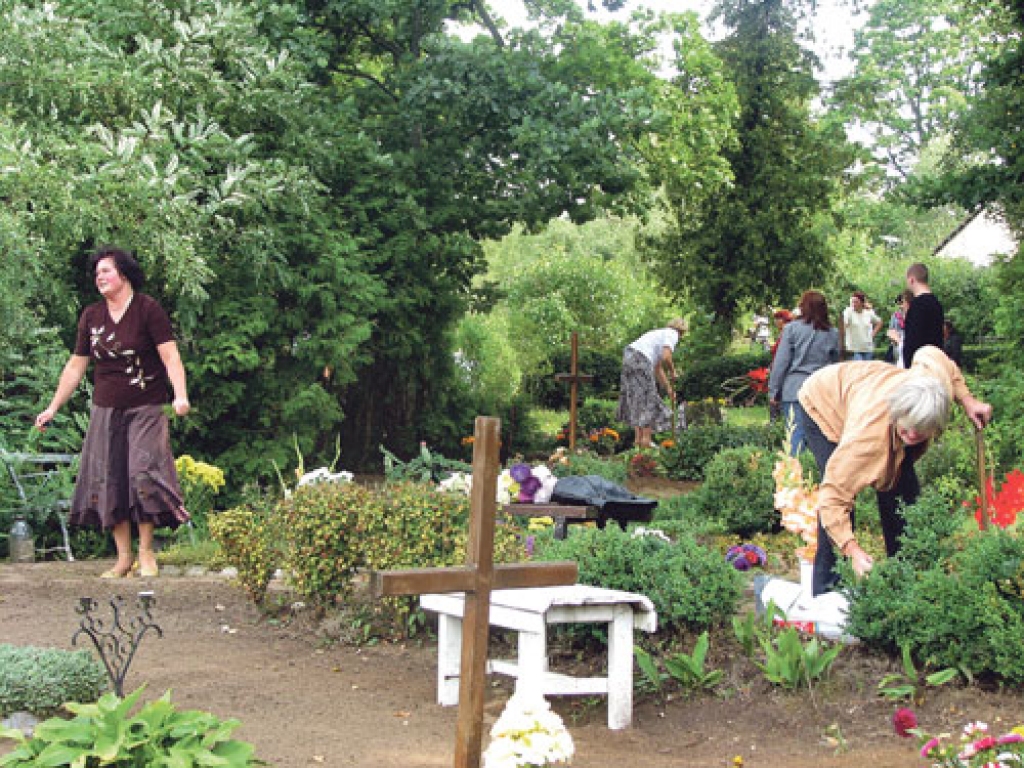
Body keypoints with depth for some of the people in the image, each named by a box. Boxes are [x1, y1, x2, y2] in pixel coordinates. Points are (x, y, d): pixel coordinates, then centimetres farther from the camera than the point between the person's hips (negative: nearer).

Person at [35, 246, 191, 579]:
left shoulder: (148, 309, -6)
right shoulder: (91, 316, 8)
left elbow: (170, 356, -13)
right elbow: (76, 367, 15)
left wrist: (180, 395, -27)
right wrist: (53, 408, 15)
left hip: (145, 410, -5)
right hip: (105, 412, 5)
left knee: (143, 473, -14)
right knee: (107, 481, 1)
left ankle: (146, 551, -1)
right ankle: (123, 557, 9)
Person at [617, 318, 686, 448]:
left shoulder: (661, 334, 30)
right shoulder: (672, 335, 4)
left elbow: (658, 368, 32)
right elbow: (666, 357, -14)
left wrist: (669, 389, 34)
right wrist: (673, 371, 6)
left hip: (629, 356, 9)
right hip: (640, 360, -9)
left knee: (636, 401, 11)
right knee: (648, 400, -2)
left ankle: (638, 439, 11)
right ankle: (646, 440, -3)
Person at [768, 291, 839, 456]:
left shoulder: (792, 328, 0)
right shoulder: (833, 334, 8)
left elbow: (781, 362, -1)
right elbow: (836, 364, 13)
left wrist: (773, 391, 3)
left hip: (794, 390, -3)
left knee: (796, 436, -5)